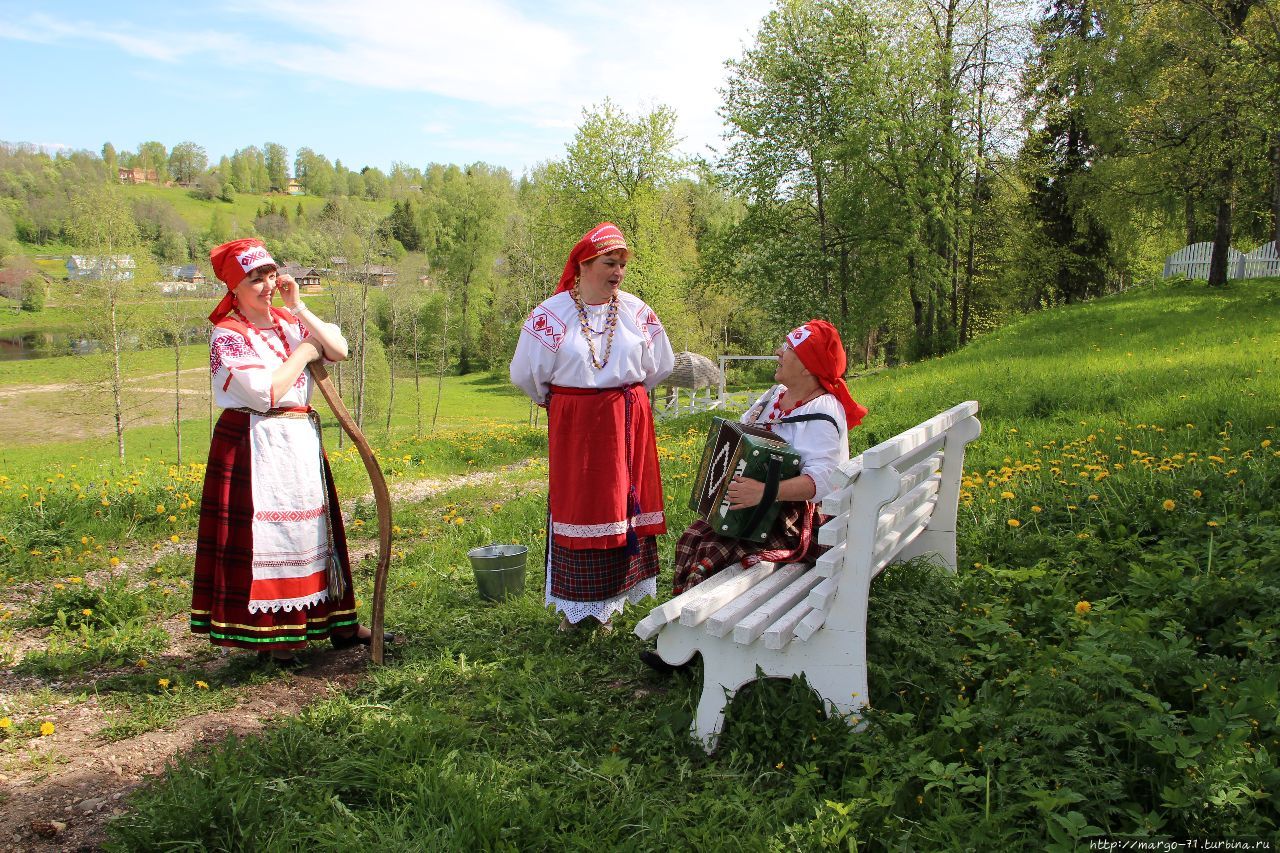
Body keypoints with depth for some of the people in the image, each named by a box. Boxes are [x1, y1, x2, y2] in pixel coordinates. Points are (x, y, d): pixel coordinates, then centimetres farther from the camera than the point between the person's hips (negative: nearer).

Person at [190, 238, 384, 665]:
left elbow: (339, 350, -3)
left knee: (311, 531, 13)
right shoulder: (228, 335, -9)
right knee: (264, 537, -2)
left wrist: (298, 307, -6)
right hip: (256, 447, -7)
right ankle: (270, 636, 9)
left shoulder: (290, 322, 11)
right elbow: (265, 393, -20)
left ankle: (336, 623, 24)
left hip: (302, 442, 7)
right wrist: (302, 354, -8)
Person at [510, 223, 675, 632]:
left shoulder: (637, 312, 1)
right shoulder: (551, 315, -6)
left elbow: (659, 367, 14)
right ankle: (576, 605, 13)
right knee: (576, 505, 2)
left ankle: (609, 601, 18)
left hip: (628, 424, 2)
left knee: (624, 505, 4)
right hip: (573, 426, -2)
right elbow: (526, 373, 2)